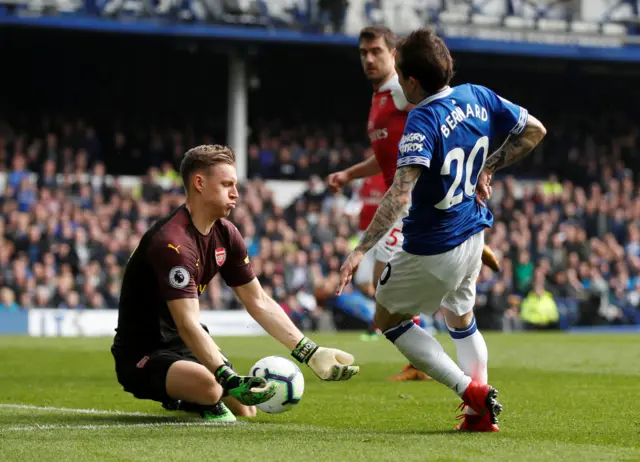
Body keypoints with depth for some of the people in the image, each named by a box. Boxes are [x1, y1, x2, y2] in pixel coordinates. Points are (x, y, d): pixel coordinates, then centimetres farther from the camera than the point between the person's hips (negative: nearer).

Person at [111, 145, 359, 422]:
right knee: (208, 383, -37)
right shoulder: (172, 243, -26)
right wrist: (231, 380, -43)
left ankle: (181, 400, 33)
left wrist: (311, 354, 0)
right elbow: (188, 325, -33)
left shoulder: (225, 235, 3)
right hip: (141, 357, -9)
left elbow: (259, 302, 7)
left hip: (181, 347, 9)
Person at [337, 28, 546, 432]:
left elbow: (400, 194, -34)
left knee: (388, 319, 14)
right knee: (460, 317, 28)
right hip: (473, 234, 7)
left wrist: (361, 250, -34)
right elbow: (535, 131, 9)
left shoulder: (423, 120, -25)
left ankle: (472, 390, 3)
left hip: (432, 249, -7)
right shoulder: (479, 97, -4)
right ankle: (481, 414, 23)